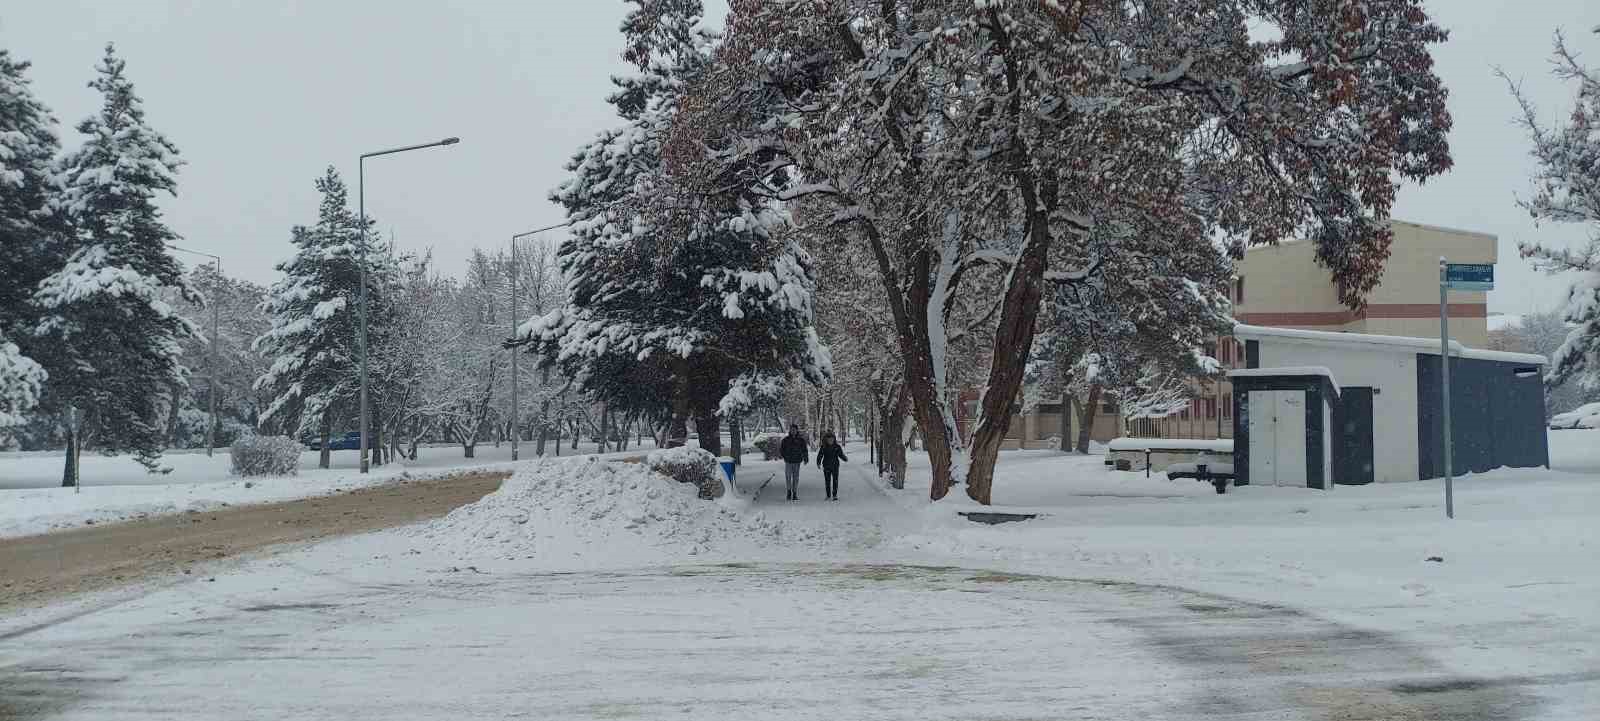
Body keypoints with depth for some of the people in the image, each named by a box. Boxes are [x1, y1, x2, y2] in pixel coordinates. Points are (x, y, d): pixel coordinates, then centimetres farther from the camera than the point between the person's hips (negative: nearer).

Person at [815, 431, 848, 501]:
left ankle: (835, 495, 1)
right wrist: (818, 463, -13)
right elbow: (820, 456, 0)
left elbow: (841, 455, 5)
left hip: (835, 466, -1)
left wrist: (845, 458, -14)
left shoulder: (837, 447, -1)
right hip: (826, 467, 1)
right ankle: (828, 496, 17)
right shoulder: (823, 447, -2)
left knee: (835, 481, -6)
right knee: (827, 481, 7)